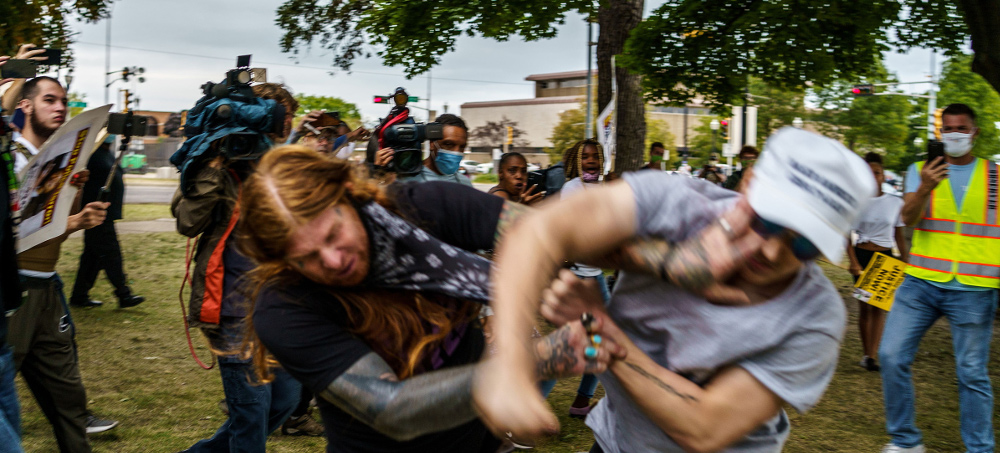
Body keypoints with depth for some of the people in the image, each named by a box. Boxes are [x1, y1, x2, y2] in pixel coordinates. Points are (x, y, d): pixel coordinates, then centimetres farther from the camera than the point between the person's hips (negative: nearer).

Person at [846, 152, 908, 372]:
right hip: (862, 255, -1)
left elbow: (900, 236, 9)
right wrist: (854, 263, -10)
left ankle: (871, 356, -8)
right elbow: (847, 236, -1)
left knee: (879, 306, -5)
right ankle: (866, 354, 12)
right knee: (864, 306, 2)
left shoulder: (895, 203, 4)